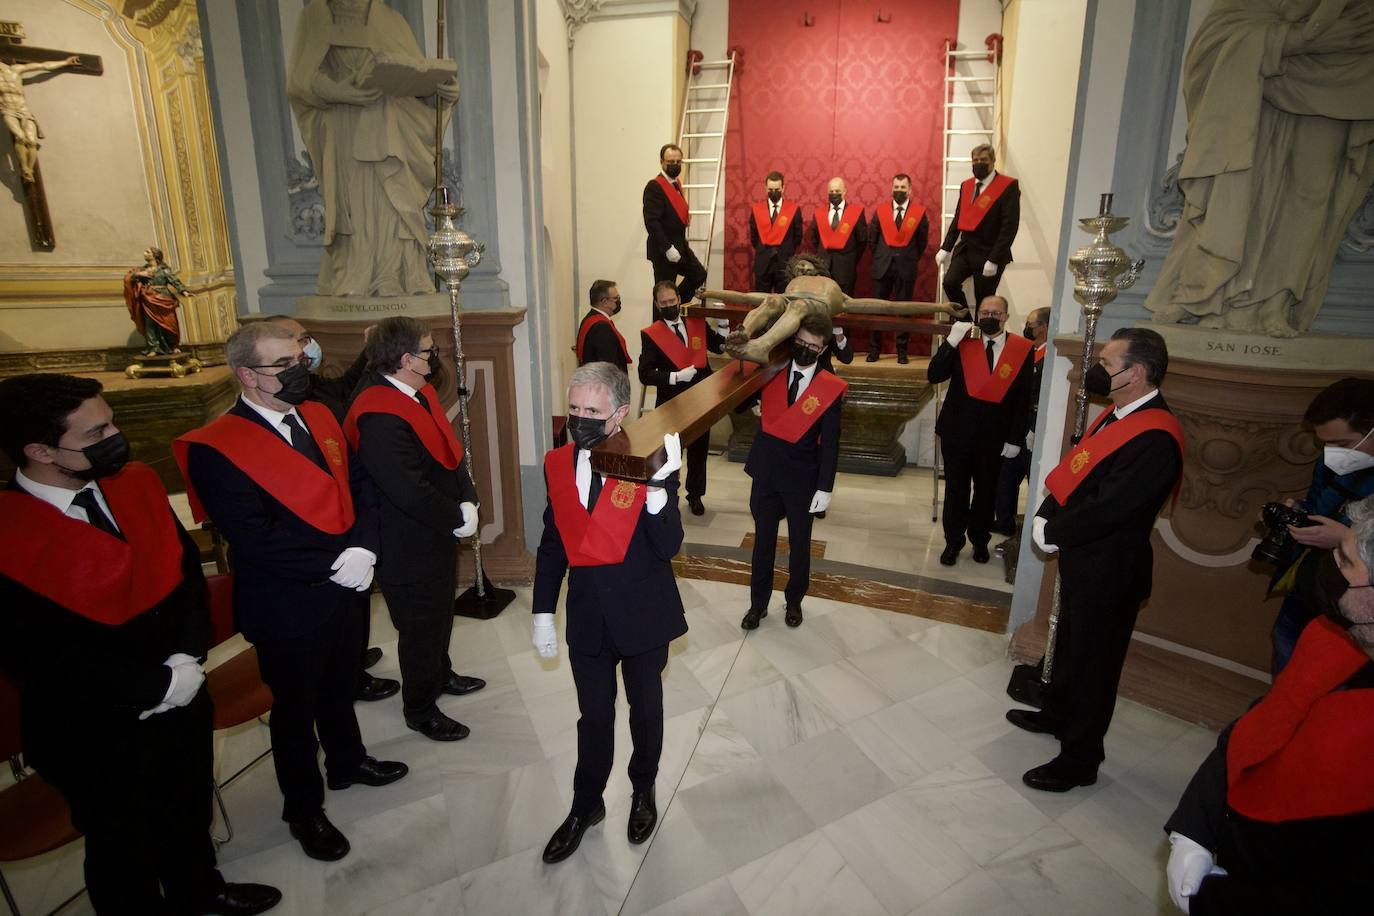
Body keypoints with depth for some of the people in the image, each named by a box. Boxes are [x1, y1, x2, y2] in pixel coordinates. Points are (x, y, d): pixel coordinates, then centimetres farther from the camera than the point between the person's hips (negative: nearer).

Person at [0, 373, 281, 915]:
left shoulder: (136, 484, -6)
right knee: (123, 843, 21)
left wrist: (189, 657, -13)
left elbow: (186, 566, -1)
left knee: (190, 809, 28)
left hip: (182, 697, 6)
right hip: (96, 729, -5)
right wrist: (157, 685, -19)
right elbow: (44, 655, -21)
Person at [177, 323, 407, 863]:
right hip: (288, 604, -6)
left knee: (340, 686, 25)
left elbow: (359, 487, 2)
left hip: (345, 586, 6)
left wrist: (363, 548, -13)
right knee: (295, 706, 15)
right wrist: (332, 567, -21)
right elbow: (254, 540, -24)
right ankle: (304, 809, 37)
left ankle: (347, 761, 51)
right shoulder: (215, 448, -20)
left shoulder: (318, 416, 2)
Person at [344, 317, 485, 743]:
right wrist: (457, 520, -19)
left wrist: (468, 502, -7)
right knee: (421, 629, 10)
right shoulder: (380, 416, -29)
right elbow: (409, 490, -31)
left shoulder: (420, 392, 2)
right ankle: (421, 710, 32)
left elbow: (450, 451, 5)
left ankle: (440, 675, 52)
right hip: (409, 546, -9)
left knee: (440, 614, 28)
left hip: (438, 532, 9)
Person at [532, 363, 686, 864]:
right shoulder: (558, 464, -4)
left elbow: (669, 547, -22)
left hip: (643, 615, -3)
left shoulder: (649, 463, -17)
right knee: (594, 715, 19)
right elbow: (553, 543, 5)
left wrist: (658, 488, -36)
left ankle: (643, 791, 47)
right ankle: (586, 805, 42)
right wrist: (543, 612, 5)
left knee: (645, 708, 20)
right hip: (587, 617, 3)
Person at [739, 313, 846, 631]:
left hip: (802, 480, -1)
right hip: (766, 474, 2)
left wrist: (824, 488, -10)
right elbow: (738, 405, 3)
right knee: (763, 542, 14)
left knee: (799, 544, 15)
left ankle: (794, 601, 36)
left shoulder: (831, 388, -9)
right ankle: (758, 603, 30)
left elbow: (830, 444, -8)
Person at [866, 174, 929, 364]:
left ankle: (902, 350, 10)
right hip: (882, 266, 1)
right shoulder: (880, 211, 4)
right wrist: (879, 258, 11)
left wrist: (911, 260, 8)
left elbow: (922, 241, 8)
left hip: (906, 267, -1)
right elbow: (872, 239, 12)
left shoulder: (919, 212, 1)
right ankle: (874, 348, 12)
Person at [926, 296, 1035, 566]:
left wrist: (1015, 439, -6)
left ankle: (980, 541, 32)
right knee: (956, 489, 9)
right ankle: (953, 542, 23)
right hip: (957, 431, 0)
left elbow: (1024, 399, -3)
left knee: (986, 491, 14)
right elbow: (933, 376, -10)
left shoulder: (1023, 350, -3)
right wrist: (950, 341, -20)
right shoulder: (963, 343, -2)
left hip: (994, 435, 0)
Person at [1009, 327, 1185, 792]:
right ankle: (1058, 714, 49)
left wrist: (1052, 533, -15)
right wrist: (1045, 516, -4)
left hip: (1109, 569, -9)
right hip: (1083, 556, 9)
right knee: (1070, 642, 26)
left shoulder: (1155, 439, -27)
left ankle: (1079, 759, 26)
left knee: (1093, 660, 8)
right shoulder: (1120, 415, 3)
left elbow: (1106, 509, -28)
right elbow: (1074, 472, 8)